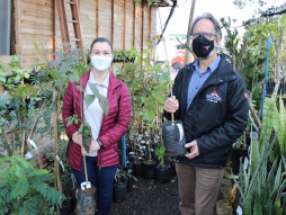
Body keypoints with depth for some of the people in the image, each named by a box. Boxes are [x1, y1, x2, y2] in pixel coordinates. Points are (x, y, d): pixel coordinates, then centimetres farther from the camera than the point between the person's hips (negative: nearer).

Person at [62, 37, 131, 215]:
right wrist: (74, 134, -14)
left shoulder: (120, 88, -6)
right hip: (80, 153, 1)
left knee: (105, 194, 17)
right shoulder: (76, 84, -2)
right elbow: (66, 112, 5)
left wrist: (100, 143, -16)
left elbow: (124, 122, -7)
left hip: (107, 155, 0)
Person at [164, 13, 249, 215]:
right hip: (183, 154, 5)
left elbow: (238, 122, -14)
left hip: (210, 159, -5)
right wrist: (170, 108, -11)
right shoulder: (184, 74, 6)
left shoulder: (232, 80, -12)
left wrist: (204, 145, -20)